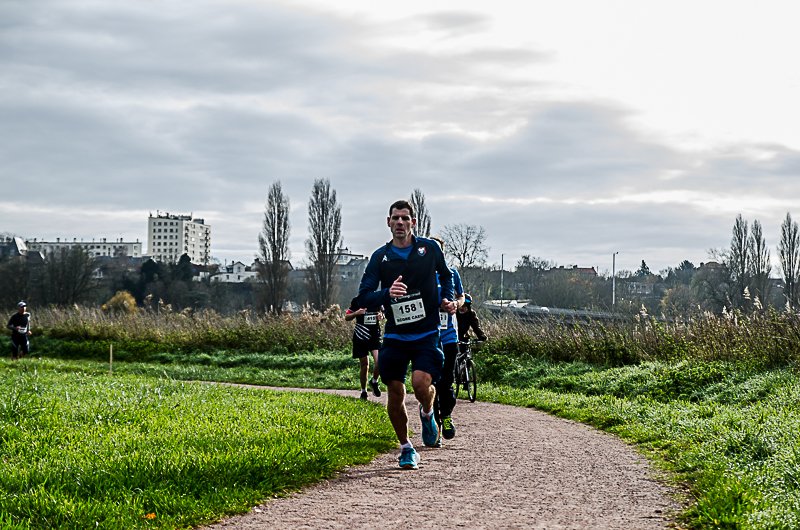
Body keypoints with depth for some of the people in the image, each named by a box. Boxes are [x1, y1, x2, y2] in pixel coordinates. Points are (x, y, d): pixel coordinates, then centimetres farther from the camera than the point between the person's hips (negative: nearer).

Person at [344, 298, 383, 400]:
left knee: (379, 360, -18)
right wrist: (356, 313, -15)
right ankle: (363, 391, 21)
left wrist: (381, 316, -2)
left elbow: (382, 313, 22)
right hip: (361, 337, -1)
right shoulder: (357, 301, 0)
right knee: (364, 365, 5)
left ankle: (374, 381, 10)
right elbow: (347, 317, 4)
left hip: (375, 335, 1)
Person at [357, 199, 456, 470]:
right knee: (395, 394, 2)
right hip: (394, 335, 2)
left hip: (426, 333, -1)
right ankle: (406, 448, 22)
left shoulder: (429, 248, 1)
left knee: (421, 383, -21)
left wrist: (446, 299, 4)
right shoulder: (380, 257, 1)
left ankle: (427, 414, 15)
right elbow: (363, 298, -3)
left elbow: (446, 274, 21)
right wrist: (387, 293, -22)